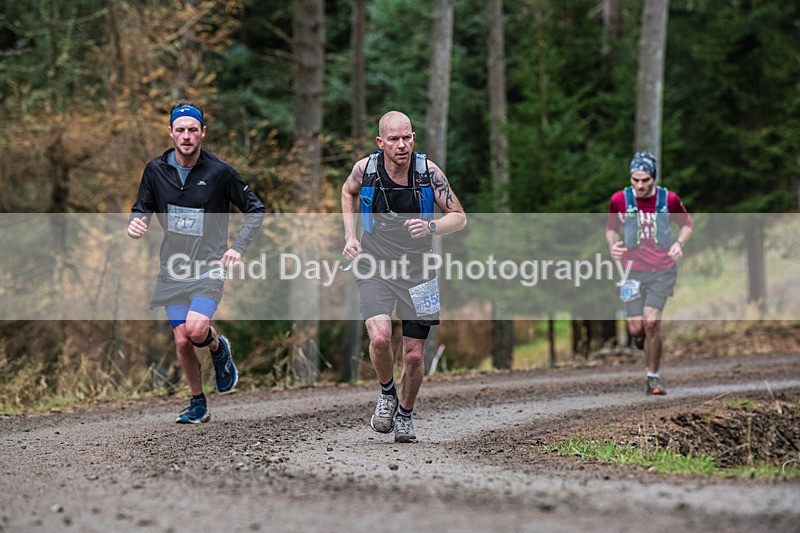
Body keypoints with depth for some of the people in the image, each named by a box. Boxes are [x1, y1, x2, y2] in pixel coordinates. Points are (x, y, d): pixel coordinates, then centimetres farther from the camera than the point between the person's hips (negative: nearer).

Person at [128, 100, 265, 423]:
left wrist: (238, 248, -9)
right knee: (182, 341, -1)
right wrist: (135, 225, -13)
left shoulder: (219, 172, -8)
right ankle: (198, 405, 19)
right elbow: (141, 211, 11)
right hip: (173, 271, 3)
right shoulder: (156, 170, 0)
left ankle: (219, 348, 13)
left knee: (196, 329, -23)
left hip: (209, 268, -3)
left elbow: (255, 209, 2)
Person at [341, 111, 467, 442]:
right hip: (374, 267, 0)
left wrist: (431, 227, -23)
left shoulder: (428, 171, -12)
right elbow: (349, 191, 15)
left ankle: (405, 414, 29)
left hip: (417, 270, 1)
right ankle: (386, 393, 7)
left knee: (414, 355, 2)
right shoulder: (365, 169, -9)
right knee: (380, 337, -23)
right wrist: (350, 236, 5)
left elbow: (459, 217, -3)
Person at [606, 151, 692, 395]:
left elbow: (686, 224, 11)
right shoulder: (620, 200, -4)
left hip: (663, 270, -1)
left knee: (652, 322, -15)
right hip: (634, 271, 1)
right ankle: (643, 336, 35)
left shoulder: (669, 199, -6)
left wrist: (679, 243, -8)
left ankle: (653, 379, -2)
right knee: (636, 328, -6)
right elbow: (611, 228, 12)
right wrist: (612, 244, -10)